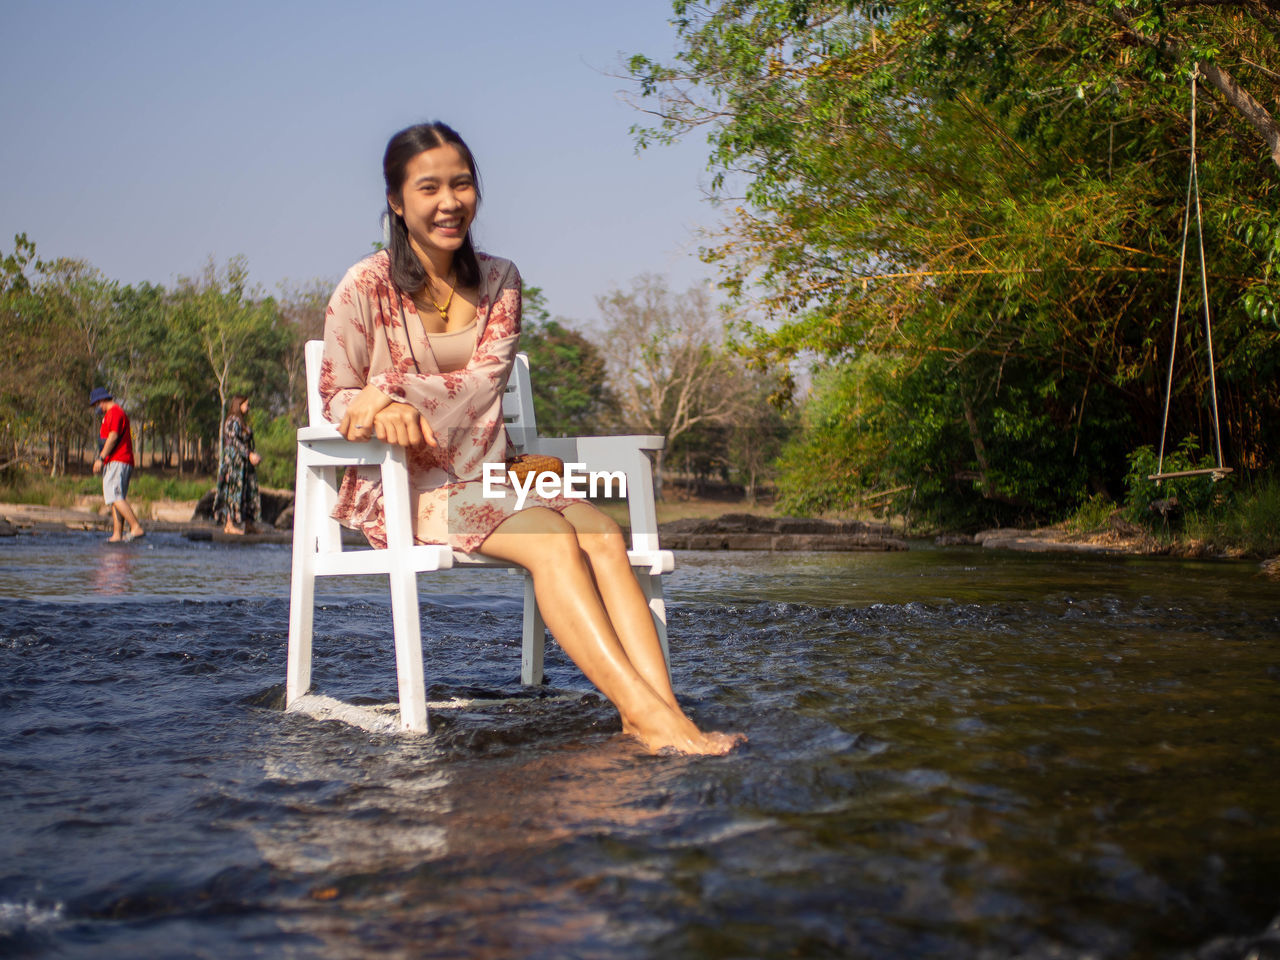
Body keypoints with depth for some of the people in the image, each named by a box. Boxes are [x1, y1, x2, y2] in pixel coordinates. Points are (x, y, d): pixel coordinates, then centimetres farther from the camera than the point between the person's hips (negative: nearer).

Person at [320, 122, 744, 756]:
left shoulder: (498, 281, 13)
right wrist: (387, 413, -23)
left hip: (487, 478, 5)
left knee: (602, 535, -26)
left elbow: (484, 381, 0)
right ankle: (646, 714, -41)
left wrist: (392, 392, -18)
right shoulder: (366, 288, 1)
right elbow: (335, 399, 2)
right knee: (550, 540, -32)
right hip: (403, 487, -4)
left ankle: (665, 716, -42)